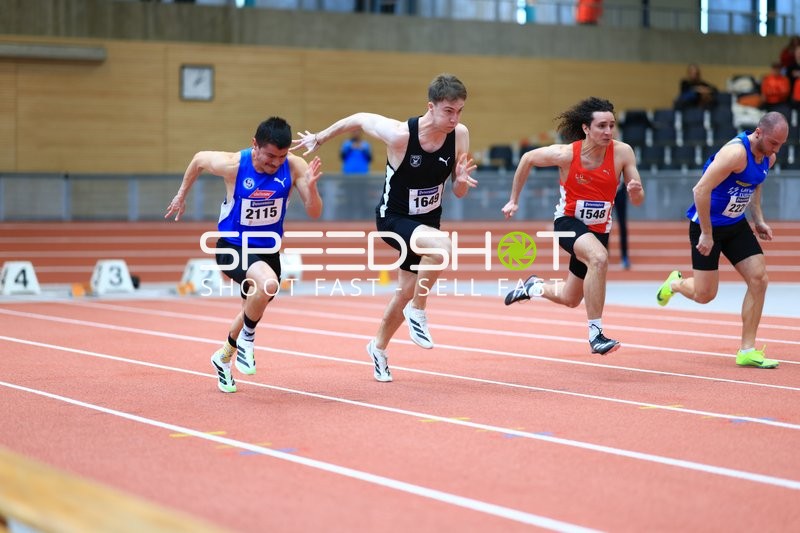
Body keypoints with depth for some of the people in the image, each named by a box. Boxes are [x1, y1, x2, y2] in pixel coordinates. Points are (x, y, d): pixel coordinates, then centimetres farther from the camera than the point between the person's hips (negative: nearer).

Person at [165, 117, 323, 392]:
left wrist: (310, 186, -35)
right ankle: (247, 338, -8)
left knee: (253, 312, 22)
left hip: (269, 249, 5)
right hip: (234, 247, -4)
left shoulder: (294, 167, -18)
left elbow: (314, 213, -15)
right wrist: (181, 195, 10)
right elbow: (199, 159, -2)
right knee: (268, 284, -35)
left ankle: (223, 358, 50)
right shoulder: (232, 165, -23)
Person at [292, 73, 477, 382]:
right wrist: (319, 139, 2)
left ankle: (378, 348, 45)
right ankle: (417, 312, -13)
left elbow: (459, 193, -4)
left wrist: (462, 180, -28)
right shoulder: (399, 135, -28)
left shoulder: (460, 135, -14)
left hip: (427, 221, 6)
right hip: (394, 218, -6)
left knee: (406, 292, 18)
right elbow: (359, 119, -11)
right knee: (442, 245, -35)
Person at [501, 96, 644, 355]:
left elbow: (638, 201, -9)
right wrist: (514, 200, 4)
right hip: (569, 222, -4)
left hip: (599, 230, 4)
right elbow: (527, 159, -1)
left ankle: (534, 286, 49)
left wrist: (635, 191, -33)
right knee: (599, 258, -37)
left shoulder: (622, 152, -15)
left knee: (570, 299, 16)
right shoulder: (566, 154, -20)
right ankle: (595, 334, -30)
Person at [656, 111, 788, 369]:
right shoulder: (736, 153, -28)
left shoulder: (768, 158, 0)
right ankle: (675, 283, 36)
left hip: (736, 225, 7)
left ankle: (747, 350, -1)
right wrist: (706, 234, -25)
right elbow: (701, 190, -29)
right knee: (704, 295, -1)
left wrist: (758, 220, 10)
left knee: (759, 278, -7)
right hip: (707, 225, -7)